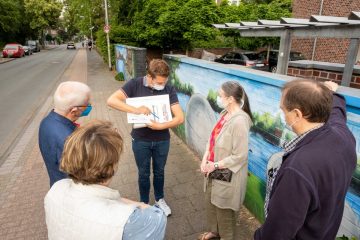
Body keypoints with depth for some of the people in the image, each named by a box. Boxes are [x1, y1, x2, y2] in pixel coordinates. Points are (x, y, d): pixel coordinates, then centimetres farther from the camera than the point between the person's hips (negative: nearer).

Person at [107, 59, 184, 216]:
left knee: (159, 172, 21)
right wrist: (135, 110, -32)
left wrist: (160, 126, -29)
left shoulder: (169, 89, -12)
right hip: (141, 140, -1)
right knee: (144, 174, 17)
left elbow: (180, 118, -16)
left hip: (162, 140, 1)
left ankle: (159, 200, 46)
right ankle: (144, 203, 41)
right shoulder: (135, 84, -14)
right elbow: (111, 100, -22)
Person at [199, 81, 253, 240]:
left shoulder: (239, 121, -27)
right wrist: (205, 159, -5)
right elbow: (213, 137, 6)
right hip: (214, 171, 8)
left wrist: (215, 165, -18)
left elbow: (240, 156, -25)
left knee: (224, 209, 14)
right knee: (210, 202, 25)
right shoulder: (225, 113, 0)